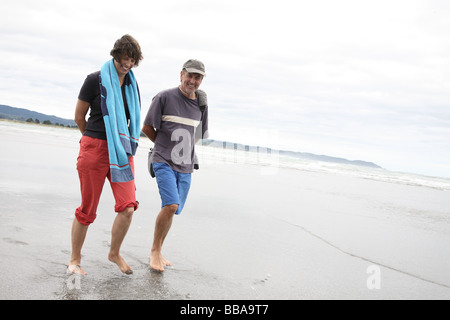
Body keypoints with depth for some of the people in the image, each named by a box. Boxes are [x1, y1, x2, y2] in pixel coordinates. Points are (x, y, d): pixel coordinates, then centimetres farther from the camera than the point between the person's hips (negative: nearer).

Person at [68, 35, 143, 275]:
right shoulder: (96, 80, -4)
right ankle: (75, 259, 22)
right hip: (94, 149, -4)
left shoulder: (132, 86, 11)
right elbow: (79, 116, 4)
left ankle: (114, 253, 16)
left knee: (127, 208, -8)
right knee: (87, 210, 3)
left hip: (122, 151, 4)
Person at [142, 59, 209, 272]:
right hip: (164, 161, -5)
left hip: (185, 166, 5)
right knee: (171, 205, -20)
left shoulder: (201, 104, 8)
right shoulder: (165, 97, -7)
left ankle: (158, 252, 23)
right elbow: (146, 127, 0)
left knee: (172, 209, 7)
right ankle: (155, 251, -3)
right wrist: (165, 145, 9)